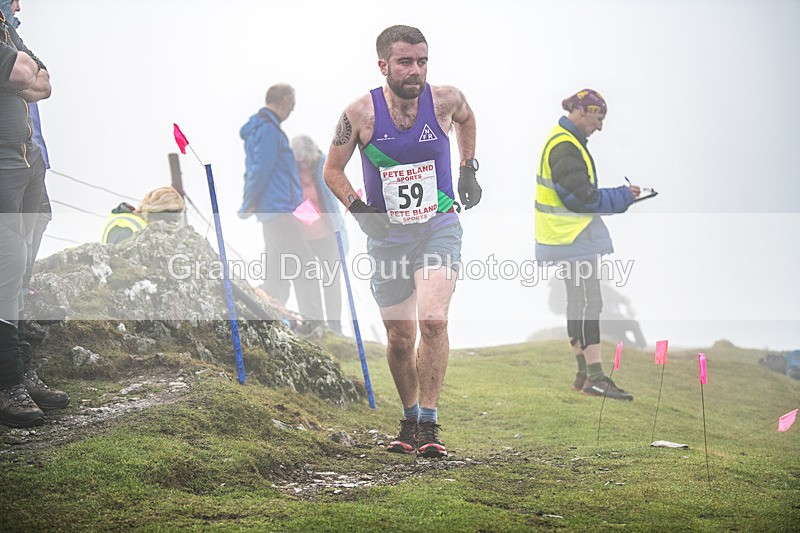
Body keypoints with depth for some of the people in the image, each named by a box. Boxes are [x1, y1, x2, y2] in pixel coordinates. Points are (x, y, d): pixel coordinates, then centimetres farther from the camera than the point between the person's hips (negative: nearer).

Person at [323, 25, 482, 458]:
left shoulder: (445, 100, -9)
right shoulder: (361, 113, -12)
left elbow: (466, 118, 18)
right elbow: (332, 171, 2)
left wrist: (468, 169, 13)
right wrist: (357, 207, -13)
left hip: (438, 229, -1)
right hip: (386, 234, 1)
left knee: (432, 321, -21)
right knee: (400, 338, 7)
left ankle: (429, 424, -13)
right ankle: (409, 419, 30)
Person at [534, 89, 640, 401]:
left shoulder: (564, 141, 17)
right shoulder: (565, 147, -17)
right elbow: (580, 197, -21)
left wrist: (618, 197, 10)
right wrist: (622, 197, -11)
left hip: (570, 235, 11)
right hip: (574, 235, -11)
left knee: (578, 303, 13)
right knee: (588, 302, -11)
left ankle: (583, 374, 19)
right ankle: (595, 378, -11)